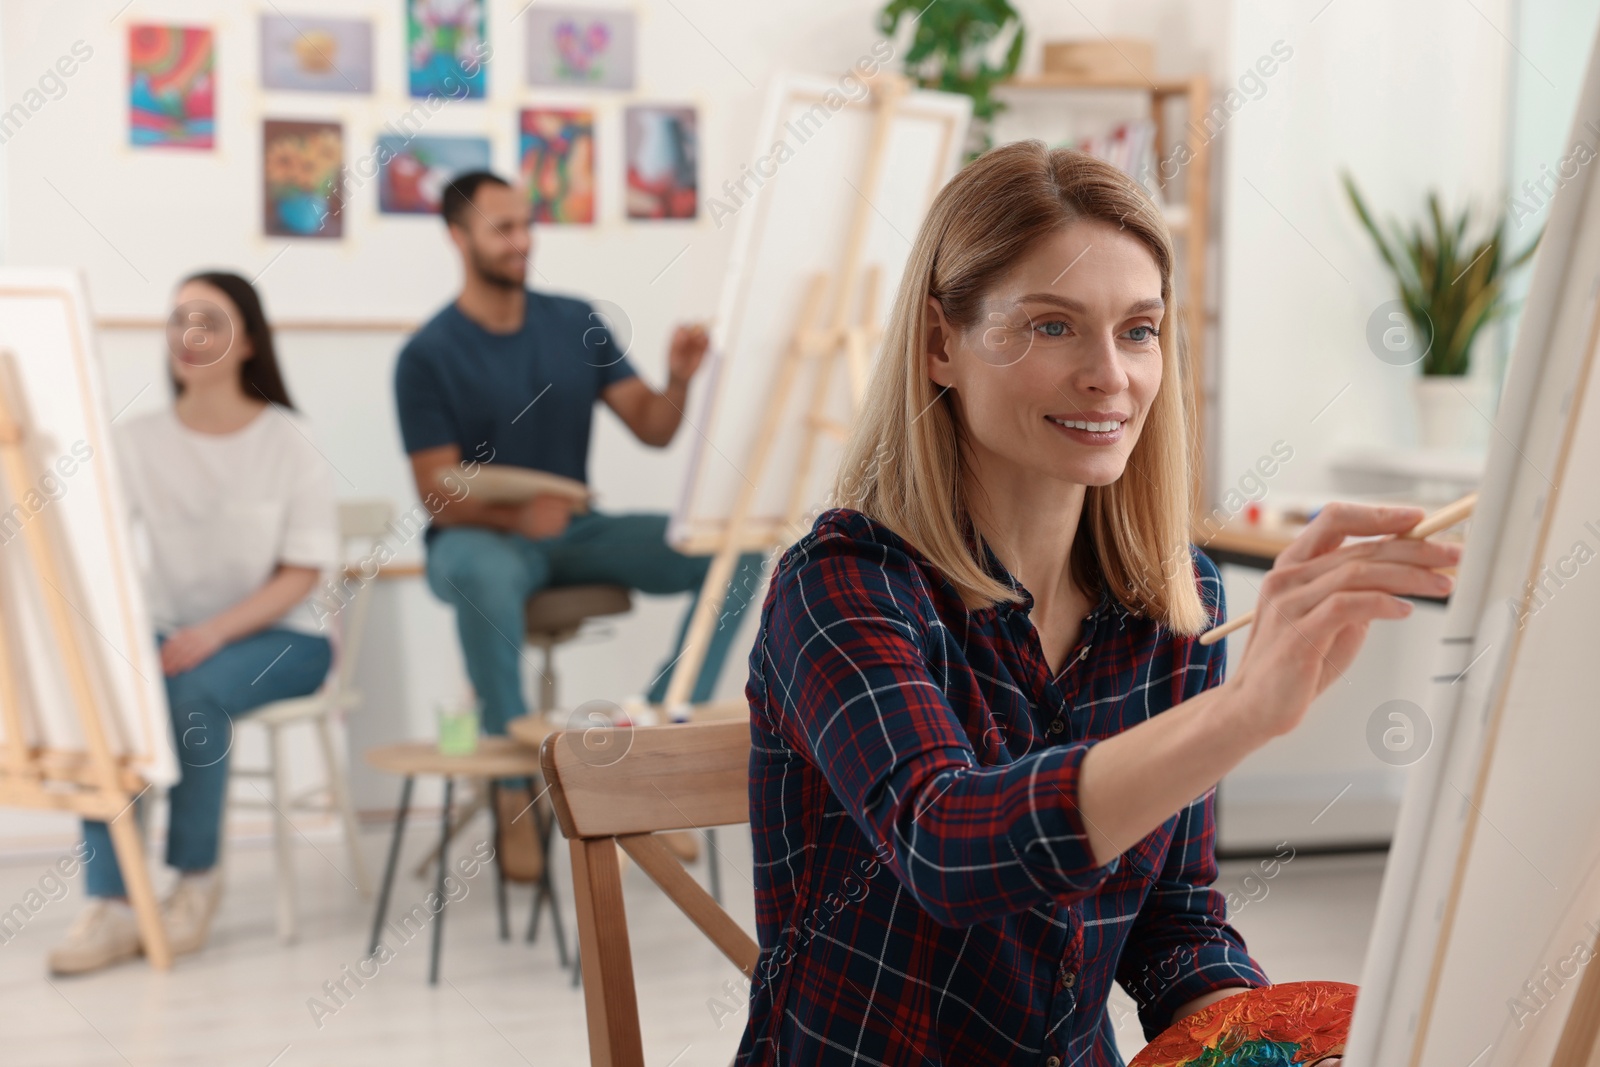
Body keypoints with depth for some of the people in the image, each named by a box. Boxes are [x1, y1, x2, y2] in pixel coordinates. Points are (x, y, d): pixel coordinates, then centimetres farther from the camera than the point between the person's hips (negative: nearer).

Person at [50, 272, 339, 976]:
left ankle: (197, 878, -13)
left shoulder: (286, 442, -2)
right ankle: (110, 905, -28)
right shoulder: (137, 442, 6)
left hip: (274, 636, -2)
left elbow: (302, 573, -7)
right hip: (173, 630, 3)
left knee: (195, 690, -34)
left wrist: (215, 631, -21)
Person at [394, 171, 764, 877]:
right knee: (485, 573, -43)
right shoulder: (428, 356, -7)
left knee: (736, 550, -17)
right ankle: (515, 788, -27)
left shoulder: (576, 323, 6)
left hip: (574, 529, 5)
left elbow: (653, 429, 4)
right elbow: (441, 498, -14)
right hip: (478, 536, -4)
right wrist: (518, 515, -34)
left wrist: (678, 380, -19)